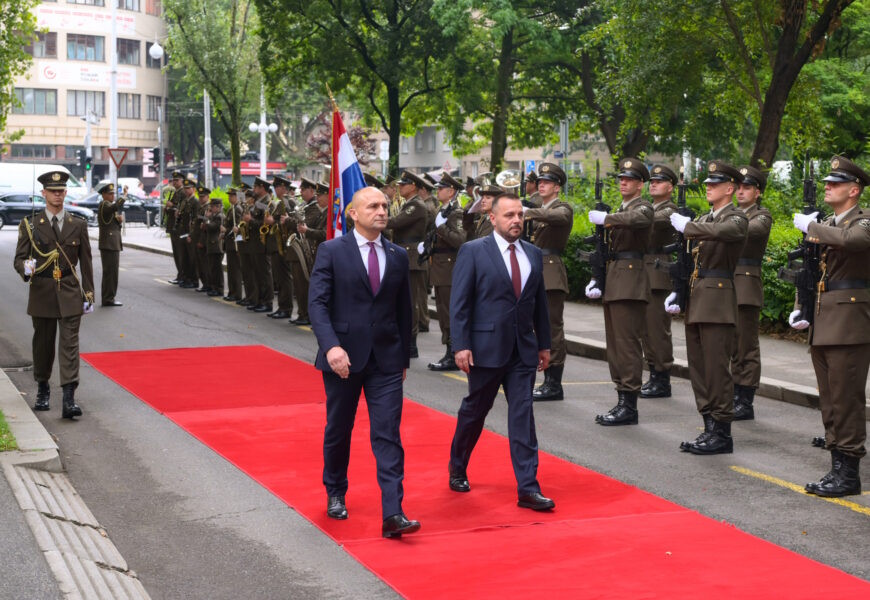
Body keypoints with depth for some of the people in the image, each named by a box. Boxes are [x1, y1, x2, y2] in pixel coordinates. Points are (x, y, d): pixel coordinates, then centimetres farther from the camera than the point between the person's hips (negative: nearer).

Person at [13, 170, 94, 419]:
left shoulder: (78, 226, 6)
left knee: (69, 344, -7)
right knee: (43, 343, 11)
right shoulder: (30, 225, 3)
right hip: (42, 293, 0)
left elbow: (85, 263, 9)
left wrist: (89, 295, 6)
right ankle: (42, 389, 31)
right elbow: (18, 259, 1)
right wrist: (25, 268, -23)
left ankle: (69, 398, -12)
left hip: (70, 294, 0)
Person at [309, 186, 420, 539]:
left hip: (386, 359, 2)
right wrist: (331, 346, -23)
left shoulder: (398, 256, 8)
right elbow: (317, 302, -10)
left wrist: (404, 356, 14)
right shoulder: (332, 251, -3)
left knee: (388, 434, -6)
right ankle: (335, 494, 36)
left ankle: (392, 514, -10)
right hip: (343, 357, -2)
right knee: (338, 431, 13)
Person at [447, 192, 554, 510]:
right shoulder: (472, 252, -5)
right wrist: (461, 345, -14)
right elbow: (459, 302, -8)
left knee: (523, 415, -2)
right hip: (486, 347, -3)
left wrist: (544, 343, 14)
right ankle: (457, 468, 34)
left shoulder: (534, 254, 10)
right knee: (474, 411, 11)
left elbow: (540, 302, 16)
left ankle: (528, 488, -3)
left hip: (523, 350, 4)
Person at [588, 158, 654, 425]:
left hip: (630, 282, -10)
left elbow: (637, 219, -32)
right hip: (613, 283, 10)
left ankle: (629, 406, -8)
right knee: (615, 343, 10)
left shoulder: (644, 207, -6)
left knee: (627, 343, -10)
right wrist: (597, 279, 16)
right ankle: (622, 402, 16)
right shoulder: (621, 210, 22)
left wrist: (606, 219, -23)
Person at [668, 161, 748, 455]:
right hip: (695, 303, 8)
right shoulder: (703, 220, 19)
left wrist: (686, 226, -17)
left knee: (716, 369, -7)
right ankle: (710, 429, 17)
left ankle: (722, 434, -1)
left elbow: (720, 231, -30)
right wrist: (678, 292, 9)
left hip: (718, 302, -8)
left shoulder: (736, 219, -6)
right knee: (698, 369, 9)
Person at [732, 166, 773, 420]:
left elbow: (748, 229, -25)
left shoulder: (762, 216, -3)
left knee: (747, 346, -4)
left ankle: (746, 403, 1)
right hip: (726, 283, 6)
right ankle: (736, 397, 18)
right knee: (733, 345, 11)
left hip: (747, 285, -6)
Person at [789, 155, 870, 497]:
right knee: (830, 403, 11)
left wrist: (811, 227, -18)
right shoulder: (825, 226, 18)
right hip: (821, 325, 8)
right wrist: (801, 309, 7)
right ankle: (838, 467, 19)